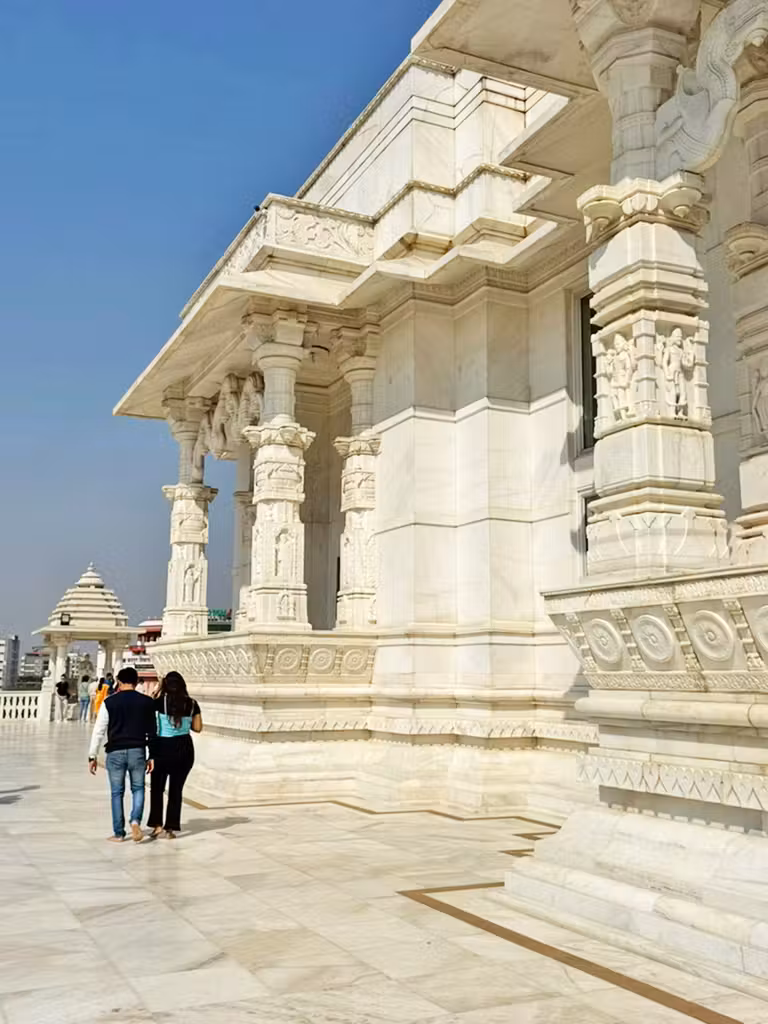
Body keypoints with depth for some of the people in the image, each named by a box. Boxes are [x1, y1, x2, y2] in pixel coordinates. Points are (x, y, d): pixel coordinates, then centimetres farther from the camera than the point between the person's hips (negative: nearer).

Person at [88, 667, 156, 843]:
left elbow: (99, 731, -2)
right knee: (138, 789, 15)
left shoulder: (109, 702, -2)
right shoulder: (146, 702, 2)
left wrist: (92, 756, 4)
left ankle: (118, 833, 15)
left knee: (117, 793, 10)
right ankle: (135, 820, -8)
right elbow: (152, 731, 5)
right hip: (137, 751, 1)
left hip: (115, 752, -1)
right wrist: (151, 756, 12)